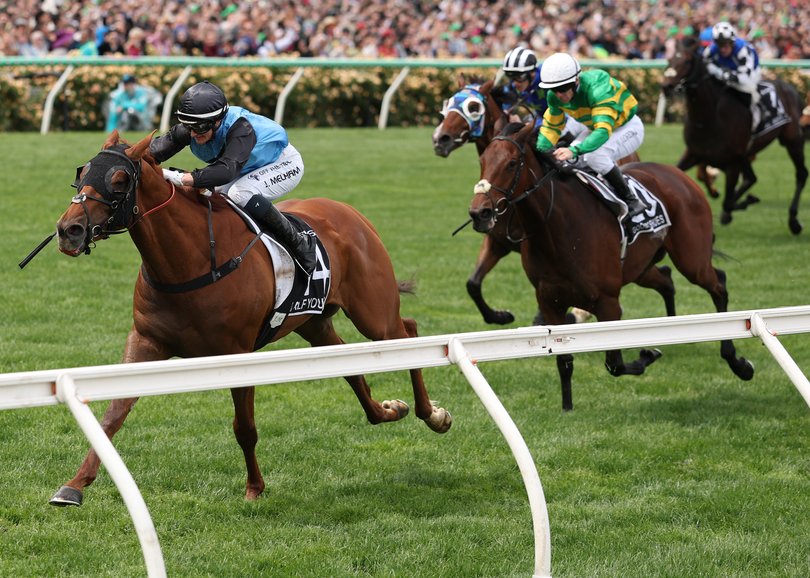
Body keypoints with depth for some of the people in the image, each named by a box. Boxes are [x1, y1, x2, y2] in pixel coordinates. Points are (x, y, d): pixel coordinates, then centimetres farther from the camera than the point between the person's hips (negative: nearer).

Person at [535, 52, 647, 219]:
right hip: (595, 127, 7)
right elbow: (551, 127, -2)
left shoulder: (597, 89, -38)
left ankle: (631, 201, -19)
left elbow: (603, 131, -48)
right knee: (567, 159, -13)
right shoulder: (554, 96, -16)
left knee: (594, 156, -32)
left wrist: (574, 150, -62)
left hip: (628, 129, -7)